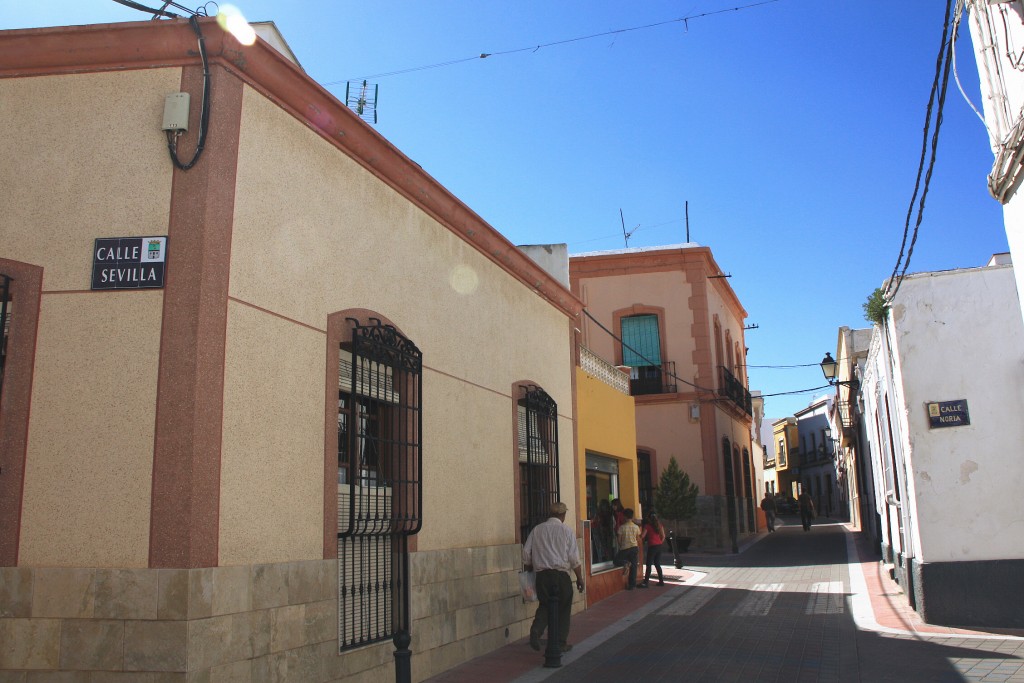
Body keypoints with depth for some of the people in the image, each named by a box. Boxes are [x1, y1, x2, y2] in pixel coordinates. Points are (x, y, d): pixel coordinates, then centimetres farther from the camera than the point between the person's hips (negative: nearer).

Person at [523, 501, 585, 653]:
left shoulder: (537, 530, 8)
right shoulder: (567, 530, 0)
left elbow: (526, 554, 7)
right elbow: (574, 558, -2)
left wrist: (531, 570, 21)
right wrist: (579, 578, 6)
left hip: (541, 575, 3)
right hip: (561, 575, -3)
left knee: (544, 605, 15)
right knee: (563, 608, 11)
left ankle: (536, 630, -11)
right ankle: (561, 643, 15)